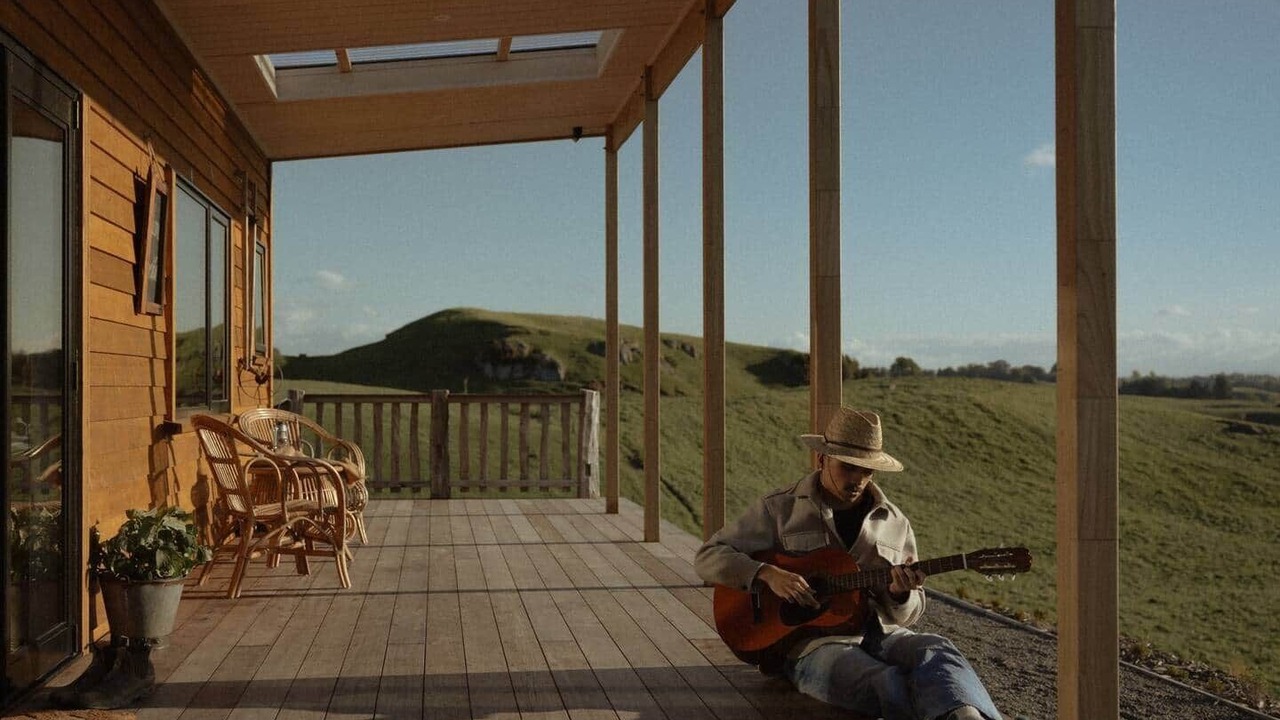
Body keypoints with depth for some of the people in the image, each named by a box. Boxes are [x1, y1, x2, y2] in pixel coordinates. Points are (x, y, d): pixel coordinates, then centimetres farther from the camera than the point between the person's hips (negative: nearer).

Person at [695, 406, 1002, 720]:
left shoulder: (894, 523, 15)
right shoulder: (780, 509, 4)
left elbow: (908, 614, 20)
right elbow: (709, 556, 1)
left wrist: (900, 594, -5)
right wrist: (768, 574, -15)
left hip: (880, 633, 3)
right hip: (809, 641, -3)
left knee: (935, 650, -31)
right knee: (891, 685, -35)